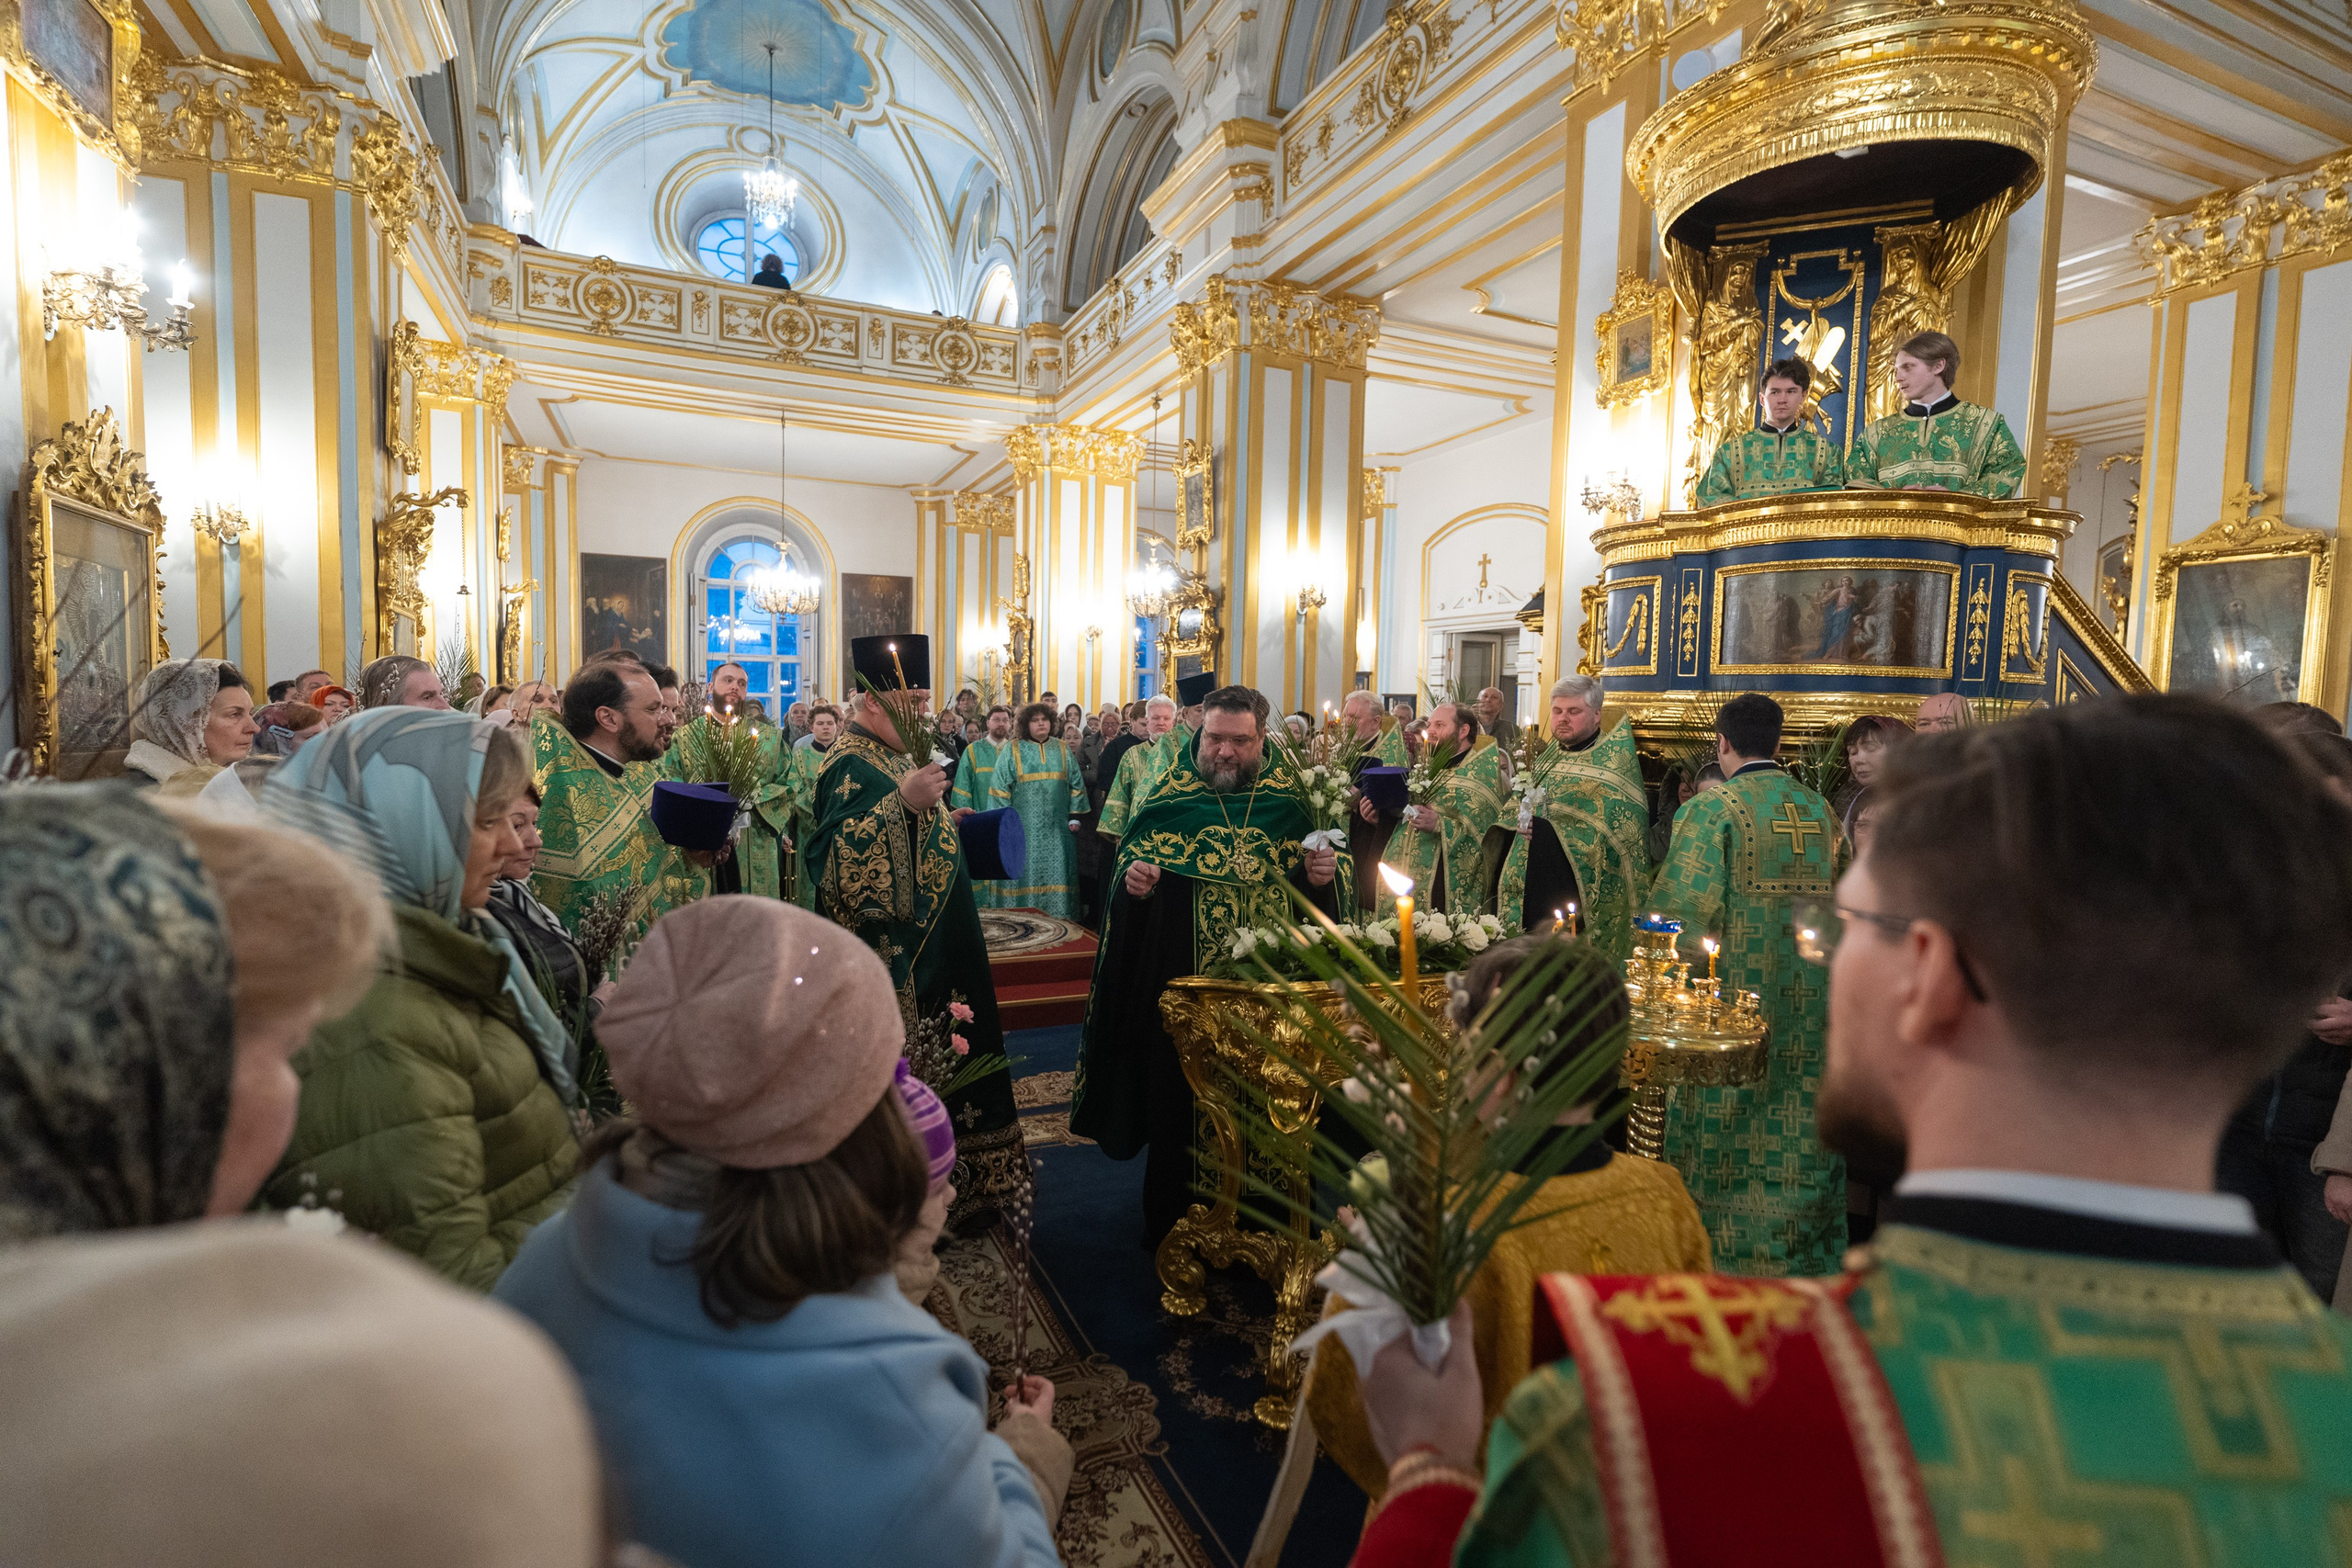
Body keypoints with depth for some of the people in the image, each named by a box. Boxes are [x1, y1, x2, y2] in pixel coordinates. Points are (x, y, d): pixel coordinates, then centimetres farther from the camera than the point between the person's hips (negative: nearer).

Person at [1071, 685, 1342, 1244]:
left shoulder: (1291, 798, 0)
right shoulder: (1169, 796, -2)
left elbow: (1321, 894, 8)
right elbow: (1128, 859, 4)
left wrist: (1321, 876, -14)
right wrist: (1131, 877, -18)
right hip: (1182, 986, -1)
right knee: (1180, 1104, 11)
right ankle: (1170, 1223, 32)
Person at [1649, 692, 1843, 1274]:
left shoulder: (1713, 807, -12)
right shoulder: (1820, 809, 6)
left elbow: (1679, 907, -17)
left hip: (1735, 997, -5)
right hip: (1809, 1003, 6)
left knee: (1726, 1136, 6)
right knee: (1801, 1134, 15)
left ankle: (1725, 1257, 17)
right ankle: (1805, 1259, 27)